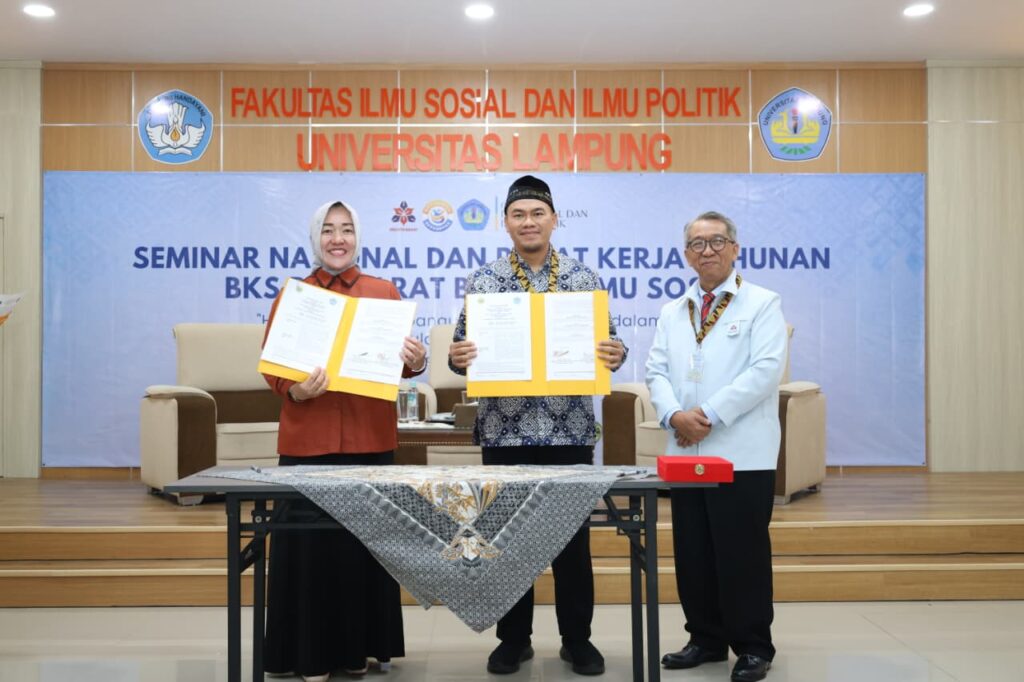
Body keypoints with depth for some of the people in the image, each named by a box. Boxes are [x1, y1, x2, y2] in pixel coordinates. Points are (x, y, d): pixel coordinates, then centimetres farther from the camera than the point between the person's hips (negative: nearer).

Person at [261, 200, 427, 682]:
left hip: (370, 436, 1)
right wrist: (294, 390, -20)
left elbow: (402, 358, 6)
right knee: (308, 541, 2)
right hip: (307, 437, -1)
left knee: (366, 539, 7)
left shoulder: (384, 291, 6)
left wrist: (416, 362, -17)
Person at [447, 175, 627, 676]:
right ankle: (514, 639, 23)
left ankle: (577, 639, 22)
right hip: (505, 430, 0)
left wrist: (614, 355, -18)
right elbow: (464, 349, 3)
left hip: (570, 429, 0)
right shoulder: (483, 281, 3)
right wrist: (458, 357, -19)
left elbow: (605, 344, 3)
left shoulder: (584, 278, 4)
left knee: (573, 534, 7)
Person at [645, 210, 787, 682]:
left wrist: (710, 415, -16)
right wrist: (674, 414, -11)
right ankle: (706, 639, 23)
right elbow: (656, 371, 9)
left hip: (742, 453, -5)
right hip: (685, 451, 5)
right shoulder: (672, 312, 16)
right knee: (692, 552, 10)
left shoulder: (763, 304, 0)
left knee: (743, 552, 0)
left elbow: (765, 369, -12)